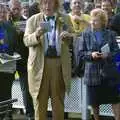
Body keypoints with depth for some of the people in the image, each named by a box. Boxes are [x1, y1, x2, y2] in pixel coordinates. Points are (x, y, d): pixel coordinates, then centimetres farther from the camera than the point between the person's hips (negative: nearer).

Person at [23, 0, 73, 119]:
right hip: (40, 64, -1)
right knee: (40, 100, 6)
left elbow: (72, 39, 3)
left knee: (58, 100, 10)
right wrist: (36, 35, -26)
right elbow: (26, 40, -5)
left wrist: (68, 36, -21)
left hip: (59, 63, 1)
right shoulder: (32, 20, 4)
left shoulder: (65, 19, 7)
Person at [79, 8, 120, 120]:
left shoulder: (110, 34, 4)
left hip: (109, 71, 0)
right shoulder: (86, 34, 3)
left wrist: (108, 55, -15)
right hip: (93, 72, 0)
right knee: (94, 101, 10)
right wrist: (91, 54, -15)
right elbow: (81, 53, 2)